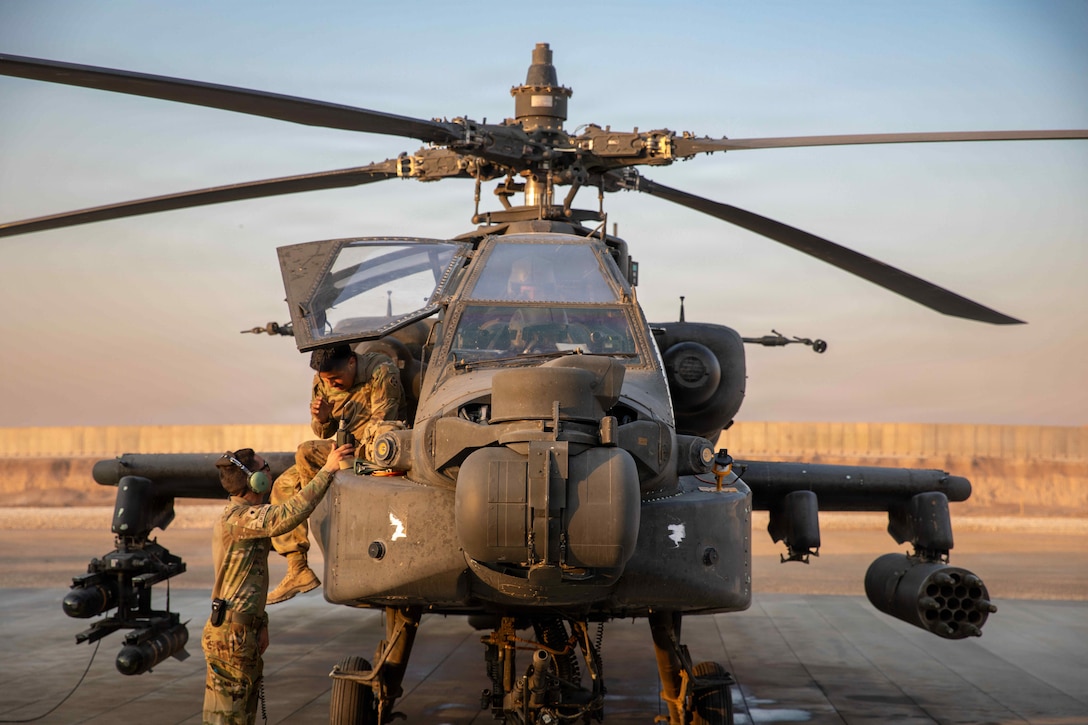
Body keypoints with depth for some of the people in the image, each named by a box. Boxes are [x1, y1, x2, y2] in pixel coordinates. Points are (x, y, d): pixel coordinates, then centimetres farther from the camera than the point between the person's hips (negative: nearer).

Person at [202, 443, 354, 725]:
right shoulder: (236, 518, -16)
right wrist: (327, 471, -28)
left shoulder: (245, 516, 17)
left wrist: (261, 623, 16)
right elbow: (286, 516, -32)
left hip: (244, 631, 10)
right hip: (231, 635, -10)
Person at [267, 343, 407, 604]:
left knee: (305, 454, -24)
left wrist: (355, 452, -27)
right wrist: (322, 419, -14)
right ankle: (298, 570, -1)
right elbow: (324, 433, 9)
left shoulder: (381, 372, -17)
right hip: (347, 448, 8)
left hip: (373, 451, -8)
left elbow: (381, 424, -18)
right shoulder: (323, 381, 2)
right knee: (284, 486, -2)